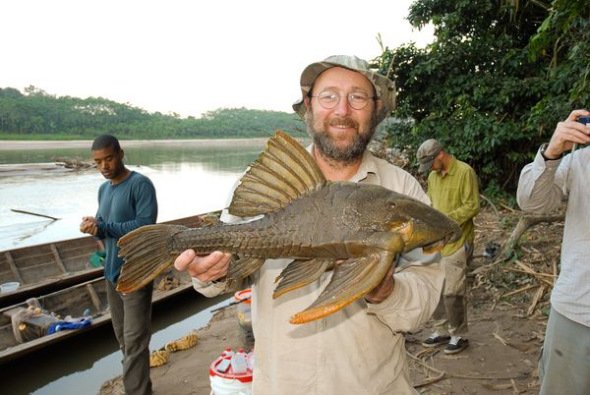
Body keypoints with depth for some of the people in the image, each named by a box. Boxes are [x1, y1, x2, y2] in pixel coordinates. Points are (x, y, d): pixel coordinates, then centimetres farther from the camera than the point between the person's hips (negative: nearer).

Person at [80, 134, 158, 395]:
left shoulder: (140, 184, -15)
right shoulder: (103, 189, 11)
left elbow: (146, 226, -23)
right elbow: (106, 228, 13)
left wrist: (103, 227, -20)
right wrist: (93, 227, -10)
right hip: (112, 272, 8)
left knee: (134, 341, -4)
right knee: (122, 337, 17)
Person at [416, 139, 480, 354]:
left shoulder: (465, 172, -11)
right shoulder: (433, 175, 11)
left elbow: (473, 206, -15)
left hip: (456, 242, -7)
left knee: (453, 291, -2)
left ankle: (459, 335, 16)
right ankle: (441, 331, 26)